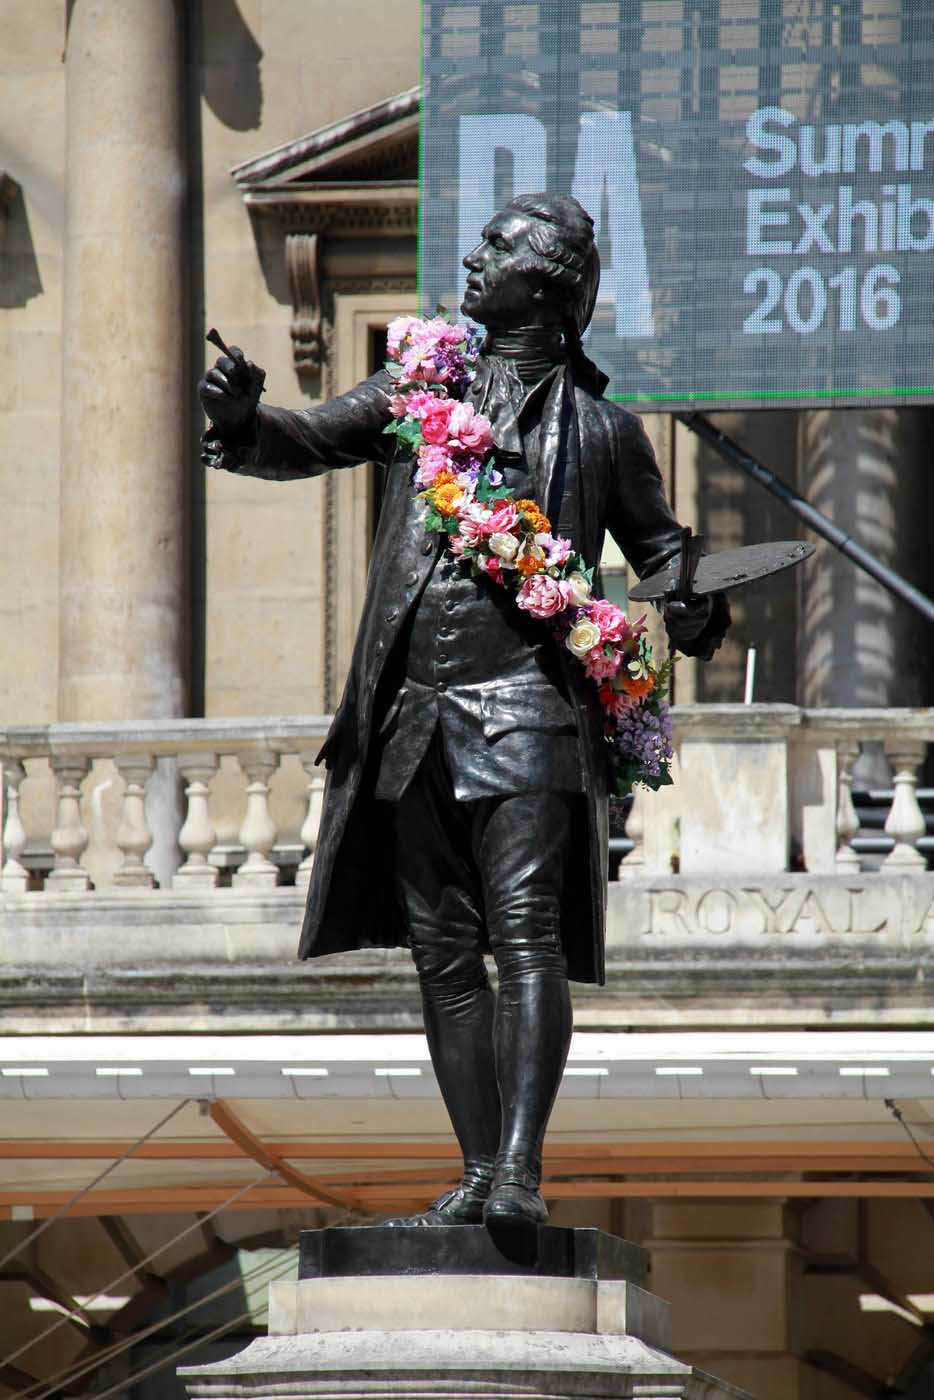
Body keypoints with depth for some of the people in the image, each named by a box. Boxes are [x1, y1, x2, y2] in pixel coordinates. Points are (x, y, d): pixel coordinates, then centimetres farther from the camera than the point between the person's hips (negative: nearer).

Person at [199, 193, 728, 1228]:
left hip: (525, 706, -4)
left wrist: (694, 615, -5)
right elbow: (309, 443, 10)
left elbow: (659, 556, 17)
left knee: (526, 938, -16)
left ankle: (521, 1170, -22)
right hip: (417, 714, 4)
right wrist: (242, 420, -13)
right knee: (443, 950, 4)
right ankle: (479, 1175, 8)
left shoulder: (601, 428, 9)